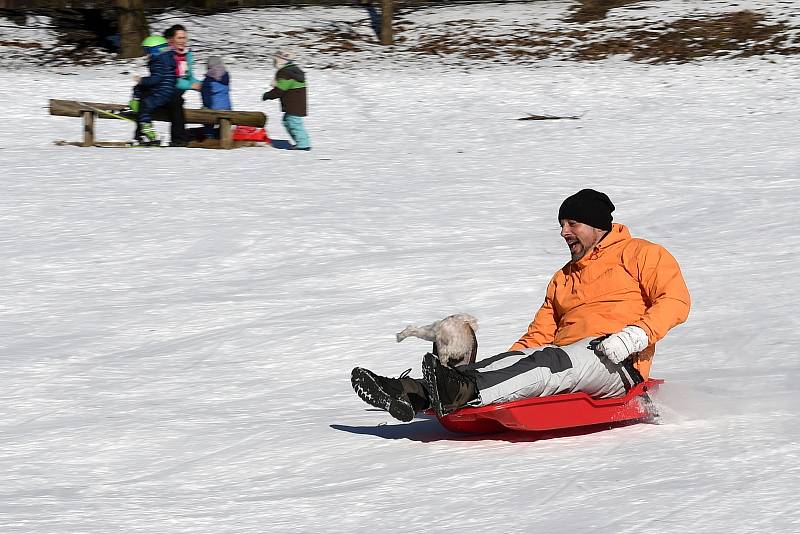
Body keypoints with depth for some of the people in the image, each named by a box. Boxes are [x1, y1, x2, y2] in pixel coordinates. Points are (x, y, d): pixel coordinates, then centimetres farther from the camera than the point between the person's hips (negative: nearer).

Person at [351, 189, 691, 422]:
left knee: (551, 364, -35)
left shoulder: (640, 254, 11)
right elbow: (538, 335, 24)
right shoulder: (563, 279, 32)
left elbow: (675, 300, -4)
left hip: (615, 362, -7)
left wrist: (636, 335, -19)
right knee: (516, 360, -21)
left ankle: (464, 391, -60)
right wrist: (510, 357, 5)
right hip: (562, 355, 7)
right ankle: (413, 394, -41)